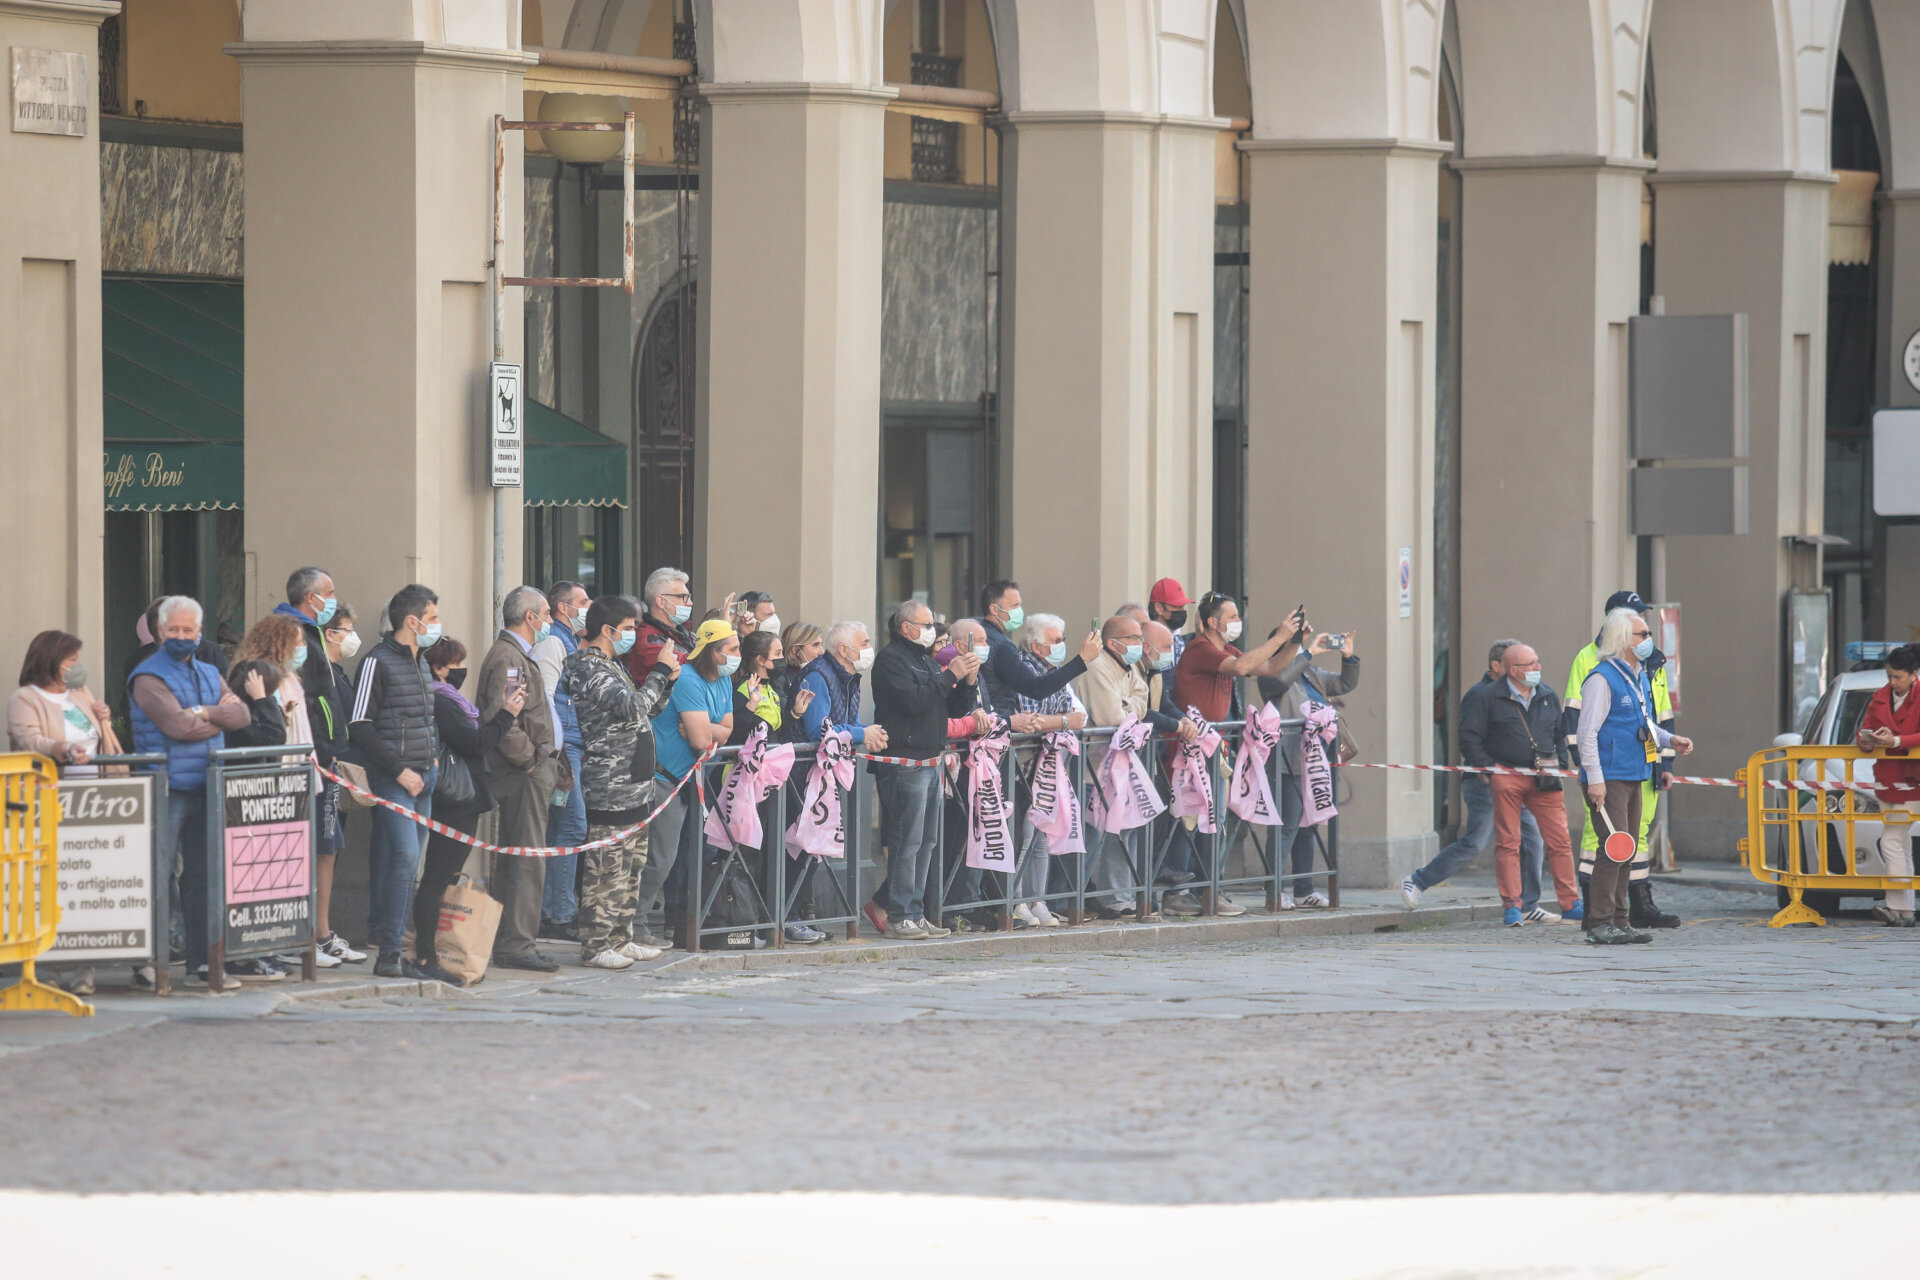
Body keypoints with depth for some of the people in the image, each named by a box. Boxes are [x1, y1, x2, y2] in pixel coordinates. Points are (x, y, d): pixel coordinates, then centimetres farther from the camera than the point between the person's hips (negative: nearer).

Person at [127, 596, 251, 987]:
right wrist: (220, 718, -3)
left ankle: (199, 960, 11)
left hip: (206, 789, 7)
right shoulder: (149, 677, -5)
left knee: (202, 876, 8)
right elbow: (177, 724, -17)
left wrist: (206, 713, -13)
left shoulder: (208, 674, 18)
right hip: (166, 791, -7)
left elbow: (241, 714, 5)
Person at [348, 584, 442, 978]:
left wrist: (433, 757, 13)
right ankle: (388, 954, -17)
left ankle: (386, 937, 12)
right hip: (392, 780, -9)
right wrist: (400, 770, -15)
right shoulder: (378, 663, -9)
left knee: (406, 864, 8)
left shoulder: (421, 665, 18)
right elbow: (359, 727, -14)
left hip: (422, 779, 9)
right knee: (404, 856, -16)